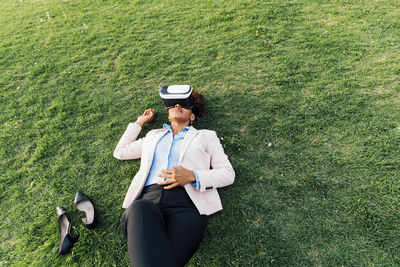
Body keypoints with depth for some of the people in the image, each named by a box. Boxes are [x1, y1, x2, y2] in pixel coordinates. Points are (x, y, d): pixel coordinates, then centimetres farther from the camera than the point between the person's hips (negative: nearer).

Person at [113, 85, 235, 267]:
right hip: (148, 200, 3)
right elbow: (119, 152, 39)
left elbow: (228, 174, 13)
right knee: (140, 209, -36)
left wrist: (192, 176, -6)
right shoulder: (153, 136, 33)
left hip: (185, 202, -2)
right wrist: (139, 122, 43)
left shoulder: (205, 136, 23)